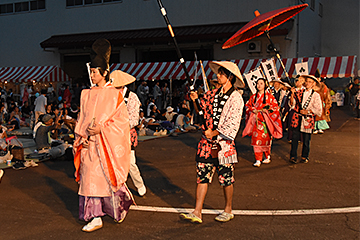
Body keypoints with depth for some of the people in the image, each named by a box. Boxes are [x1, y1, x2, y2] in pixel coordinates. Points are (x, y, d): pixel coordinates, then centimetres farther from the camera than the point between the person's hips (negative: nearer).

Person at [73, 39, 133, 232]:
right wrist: (82, 136, -1)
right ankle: (95, 218, 9)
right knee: (90, 178, 2)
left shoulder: (114, 94, -5)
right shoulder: (86, 94, 10)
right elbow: (81, 118, 14)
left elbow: (121, 119, -8)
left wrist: (102, 128, -18)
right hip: (89, 143, 5)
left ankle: (121, 205, 29)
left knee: (108, 176, 2)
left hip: (107, 142, -4)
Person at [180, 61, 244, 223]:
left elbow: (233, 123, -14)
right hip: (207, 143, 5)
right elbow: (203, 112, 19)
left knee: (226, 179, 8)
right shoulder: (212, 94, 11)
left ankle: (228, 210, 25)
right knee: (202, 176, 2)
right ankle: (197, 213, 5)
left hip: (224, 143, -5)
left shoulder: (236, 98, -8)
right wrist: (195, 101, 3)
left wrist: (214, 133, -15)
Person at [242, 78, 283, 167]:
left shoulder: (269, 96, 1)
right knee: (256, 139, -4)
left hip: (266, 121, -3)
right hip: (256, 121, 3)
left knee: (266, 139, 2)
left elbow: (275, 107, -1)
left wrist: (266, 110, -13)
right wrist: (253, 110, -2)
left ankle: (267, 157, 20)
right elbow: (248, 106, 16)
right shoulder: (253, 96, 12)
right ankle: (258, 160, 0)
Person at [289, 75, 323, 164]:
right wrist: (292, 94, -10)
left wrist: (307, 111, -10)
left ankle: (304, 157, 20)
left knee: (306, 140, 5)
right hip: (297, 118, 1)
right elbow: (292, 104, 2)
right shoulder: (299, 92, 8)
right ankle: (293, 156, 9)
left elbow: (319, 110, 0)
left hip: (308, 119, -1)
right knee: (295, 138, 0)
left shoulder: (315, 95, 3)